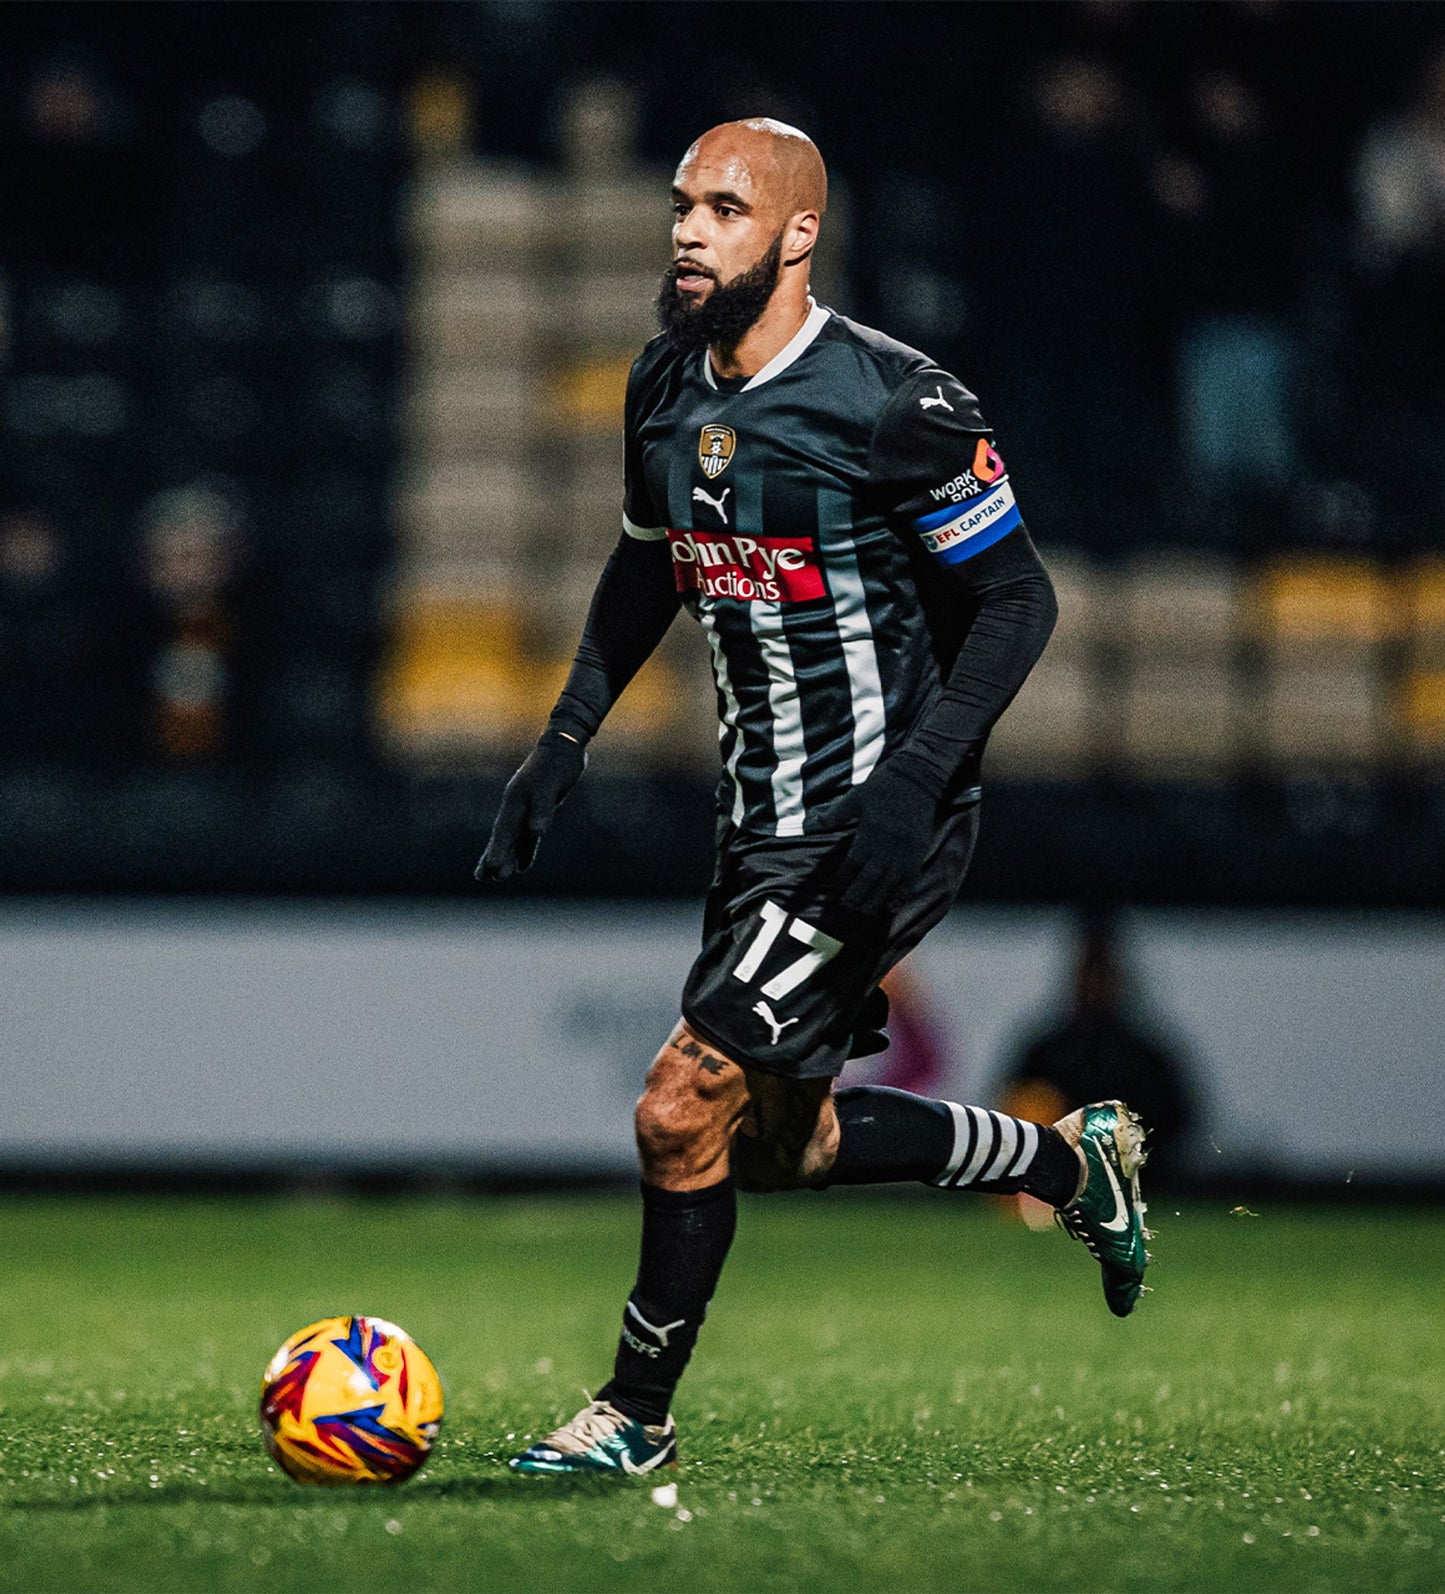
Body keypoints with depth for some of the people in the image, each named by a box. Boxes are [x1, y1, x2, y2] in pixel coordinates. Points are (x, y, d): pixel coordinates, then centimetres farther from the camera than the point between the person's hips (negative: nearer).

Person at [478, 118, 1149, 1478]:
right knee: (778, 1141, 18)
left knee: (682, 1112, -13)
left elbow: (1015, 599, -13)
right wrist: (566, 738, 10)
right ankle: (1072, 1163, 38)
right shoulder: (664, 386, 3)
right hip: (762, 815, 8)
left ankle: (636, 1415, 6)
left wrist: (919, 774, -23)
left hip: (875, 833, -8)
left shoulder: (893, 402, -19)